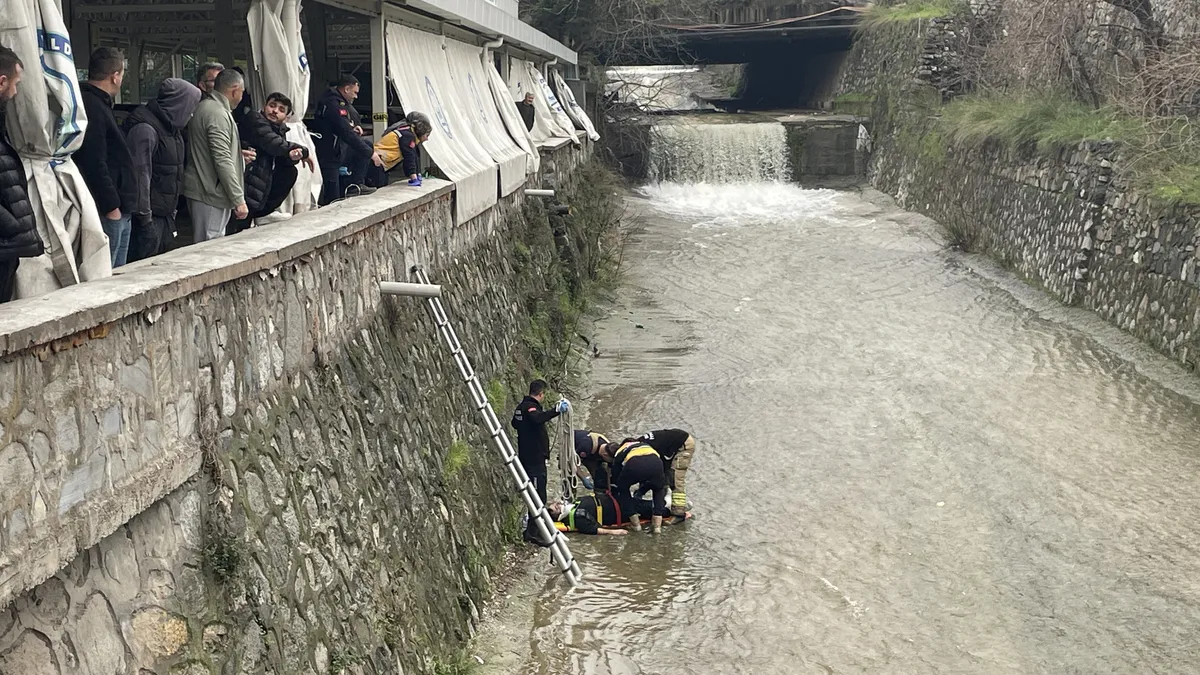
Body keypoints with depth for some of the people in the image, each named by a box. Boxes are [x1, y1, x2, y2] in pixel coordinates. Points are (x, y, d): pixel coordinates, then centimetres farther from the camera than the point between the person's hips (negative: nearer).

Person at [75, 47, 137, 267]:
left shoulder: (98, 103, 19)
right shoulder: (90, 106, -15)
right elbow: (94, 164, -22)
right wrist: (111, 206, -20)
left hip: (120, 210, 11)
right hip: (109, 210, -11)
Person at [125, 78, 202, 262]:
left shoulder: (171, 127, 14)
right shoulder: (145, 129, -17)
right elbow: (140, 175, -21)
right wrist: (144, 218, -21)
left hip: (165, 215, 10)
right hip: (150, 217, -10)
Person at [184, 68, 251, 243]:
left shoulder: (204, 107, 16)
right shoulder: (218, 114, -16)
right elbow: (223, 161, -22)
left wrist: (238, 155, 24)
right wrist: (239, 199, -21)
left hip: (200, 189, 11)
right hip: (210, 195, -11)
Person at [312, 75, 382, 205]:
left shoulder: (340, 102, 9)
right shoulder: (332, 104, -21)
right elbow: (347, 134, -26)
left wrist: (354, 127, 1)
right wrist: (371, 153, -22)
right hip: (328, 157, -10)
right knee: (333, 201, -9)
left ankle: (355, 184, 1)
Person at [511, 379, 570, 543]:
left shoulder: (521, 407, 13)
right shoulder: (531, 407, -16)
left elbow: (515, 423, 31)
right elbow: (538, 418, -39)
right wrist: (556, 410, -41)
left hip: (525, 457, 10)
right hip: (535, 459, -10)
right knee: (538, 495, -8)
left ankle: (530, 526, 30)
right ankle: (532, 532, -9)